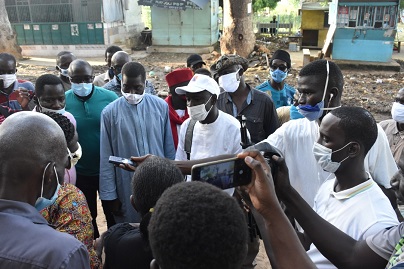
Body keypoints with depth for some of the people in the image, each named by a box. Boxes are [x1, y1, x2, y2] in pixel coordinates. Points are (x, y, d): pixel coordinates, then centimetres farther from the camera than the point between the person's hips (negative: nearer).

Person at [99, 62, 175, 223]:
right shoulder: (110, 112, -7)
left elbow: (169, 149, 4)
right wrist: (109, 195, -3)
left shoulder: (161, 106, -2)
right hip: (127, 187, -1)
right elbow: (106, 158, -3)